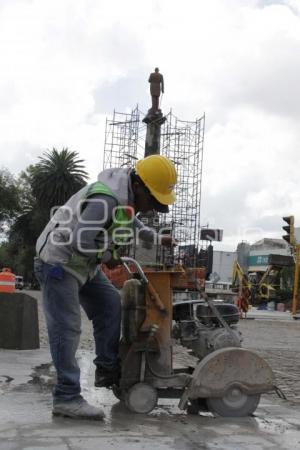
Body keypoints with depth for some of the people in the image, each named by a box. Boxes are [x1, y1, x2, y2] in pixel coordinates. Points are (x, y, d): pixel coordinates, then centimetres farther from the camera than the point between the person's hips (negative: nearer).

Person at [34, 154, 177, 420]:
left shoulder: (128, 194, 4)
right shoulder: (107, 198, -29)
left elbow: (131, 221, 27)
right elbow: (80, 240, -35)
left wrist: (156, 238, 21)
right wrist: (106, 256, -18)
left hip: (82, 264, 10)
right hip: (59, 263, -10)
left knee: (110, 304, 9)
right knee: (66, 329, -10)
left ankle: (107, 371, 16)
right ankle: (67, 398, -5)